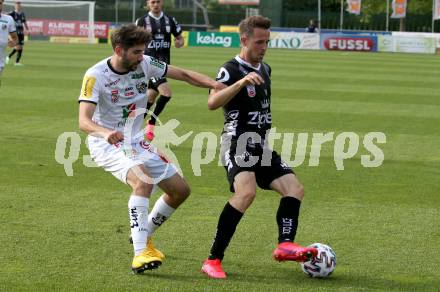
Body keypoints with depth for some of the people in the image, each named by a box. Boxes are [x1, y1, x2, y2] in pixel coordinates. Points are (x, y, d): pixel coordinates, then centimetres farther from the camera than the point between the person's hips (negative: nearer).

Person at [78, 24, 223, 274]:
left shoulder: (144, 64, -5)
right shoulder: (96, 76, -20)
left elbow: (183, 74, 3)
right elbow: (84, 121, -30)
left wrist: (214, 84, -15)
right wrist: (106, 133, -52)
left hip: (136, 141, 7)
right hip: (107, 145, -7)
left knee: (180, 190, 5)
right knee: (143, 178, -35)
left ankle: (143, 236, 27)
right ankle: (140, 253, -38)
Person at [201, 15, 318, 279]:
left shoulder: (265, 69, 16)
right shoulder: (231, 70, -9)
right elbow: (212, 103, -27)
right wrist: (242, 82, -38)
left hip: (260, 147, 9)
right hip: (237, 144, -9)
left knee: (295, 188, -6)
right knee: (246, 191, -30)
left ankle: (285, 244, -19)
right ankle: (213, 260, -27)